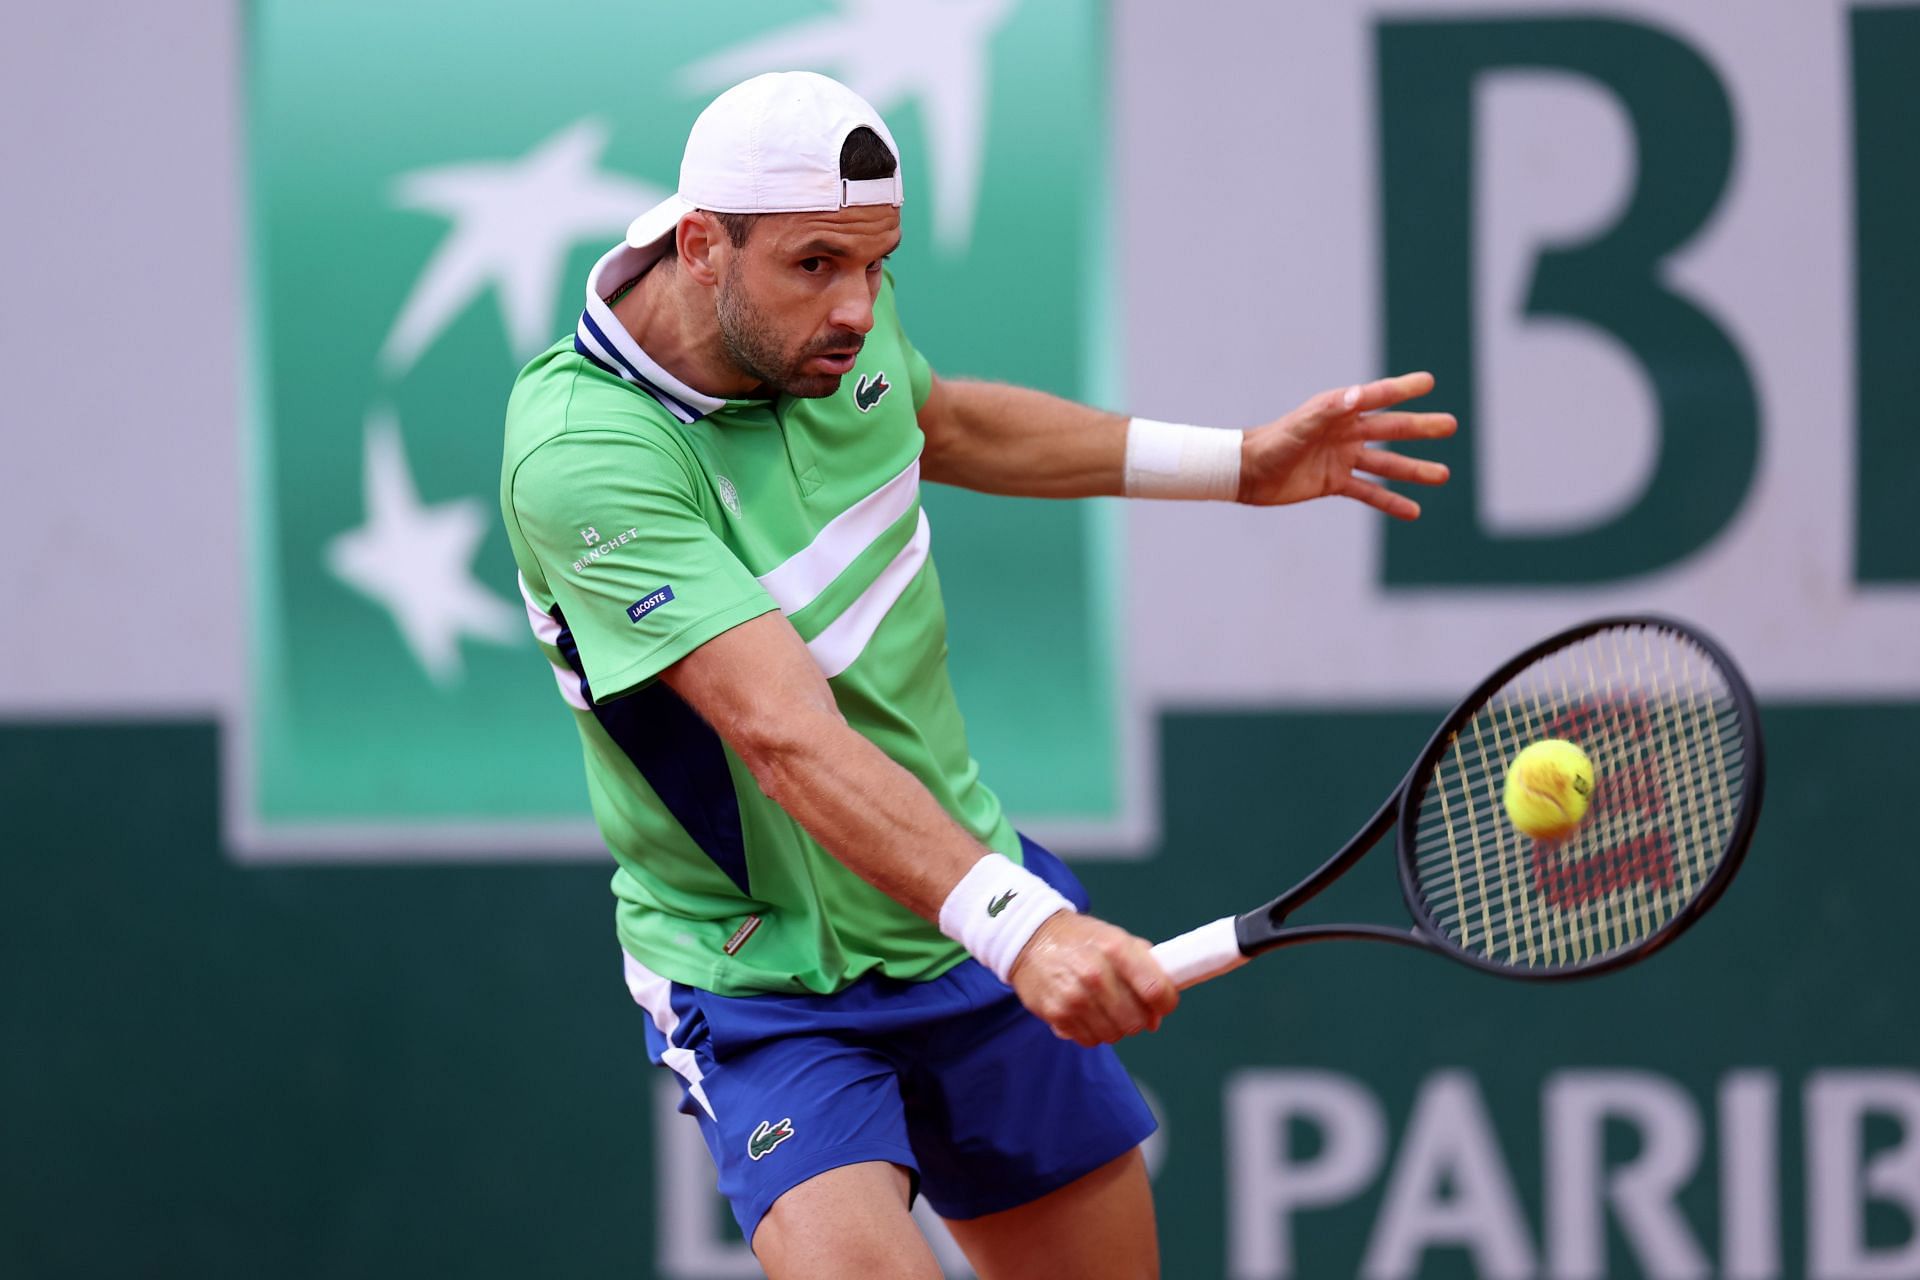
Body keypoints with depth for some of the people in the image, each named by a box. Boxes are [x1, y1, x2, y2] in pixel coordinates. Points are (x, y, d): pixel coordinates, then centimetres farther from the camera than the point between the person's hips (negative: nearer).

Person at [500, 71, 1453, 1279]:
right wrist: (1016, 922, -48)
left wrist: (1232, 462, 18)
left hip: (975, 931, 7)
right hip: (766, 988, -7)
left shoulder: (838, 308, -4)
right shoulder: (584, 455, -28)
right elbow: (788, 738, -37)